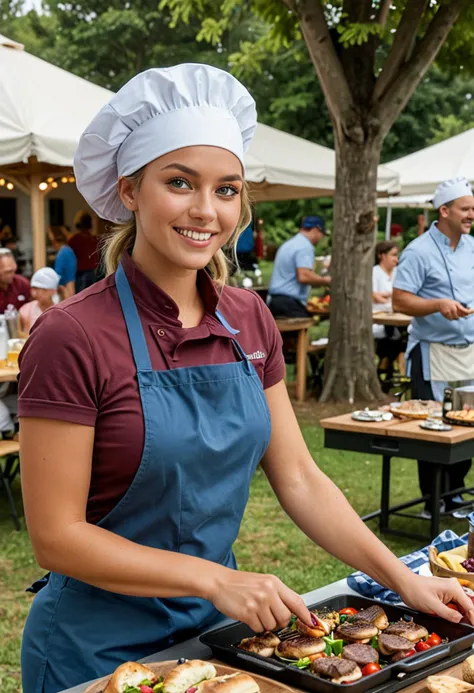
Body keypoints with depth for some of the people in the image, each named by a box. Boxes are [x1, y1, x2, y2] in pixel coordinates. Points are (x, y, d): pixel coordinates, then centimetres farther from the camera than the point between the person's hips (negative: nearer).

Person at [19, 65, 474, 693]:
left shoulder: (249, 322, -2)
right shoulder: (73, 338, -20)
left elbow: (298, 480, 2)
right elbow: (56, 536, -18)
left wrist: (405, 580, -5)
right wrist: (216, 579, -23)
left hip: (216, 627, 6)